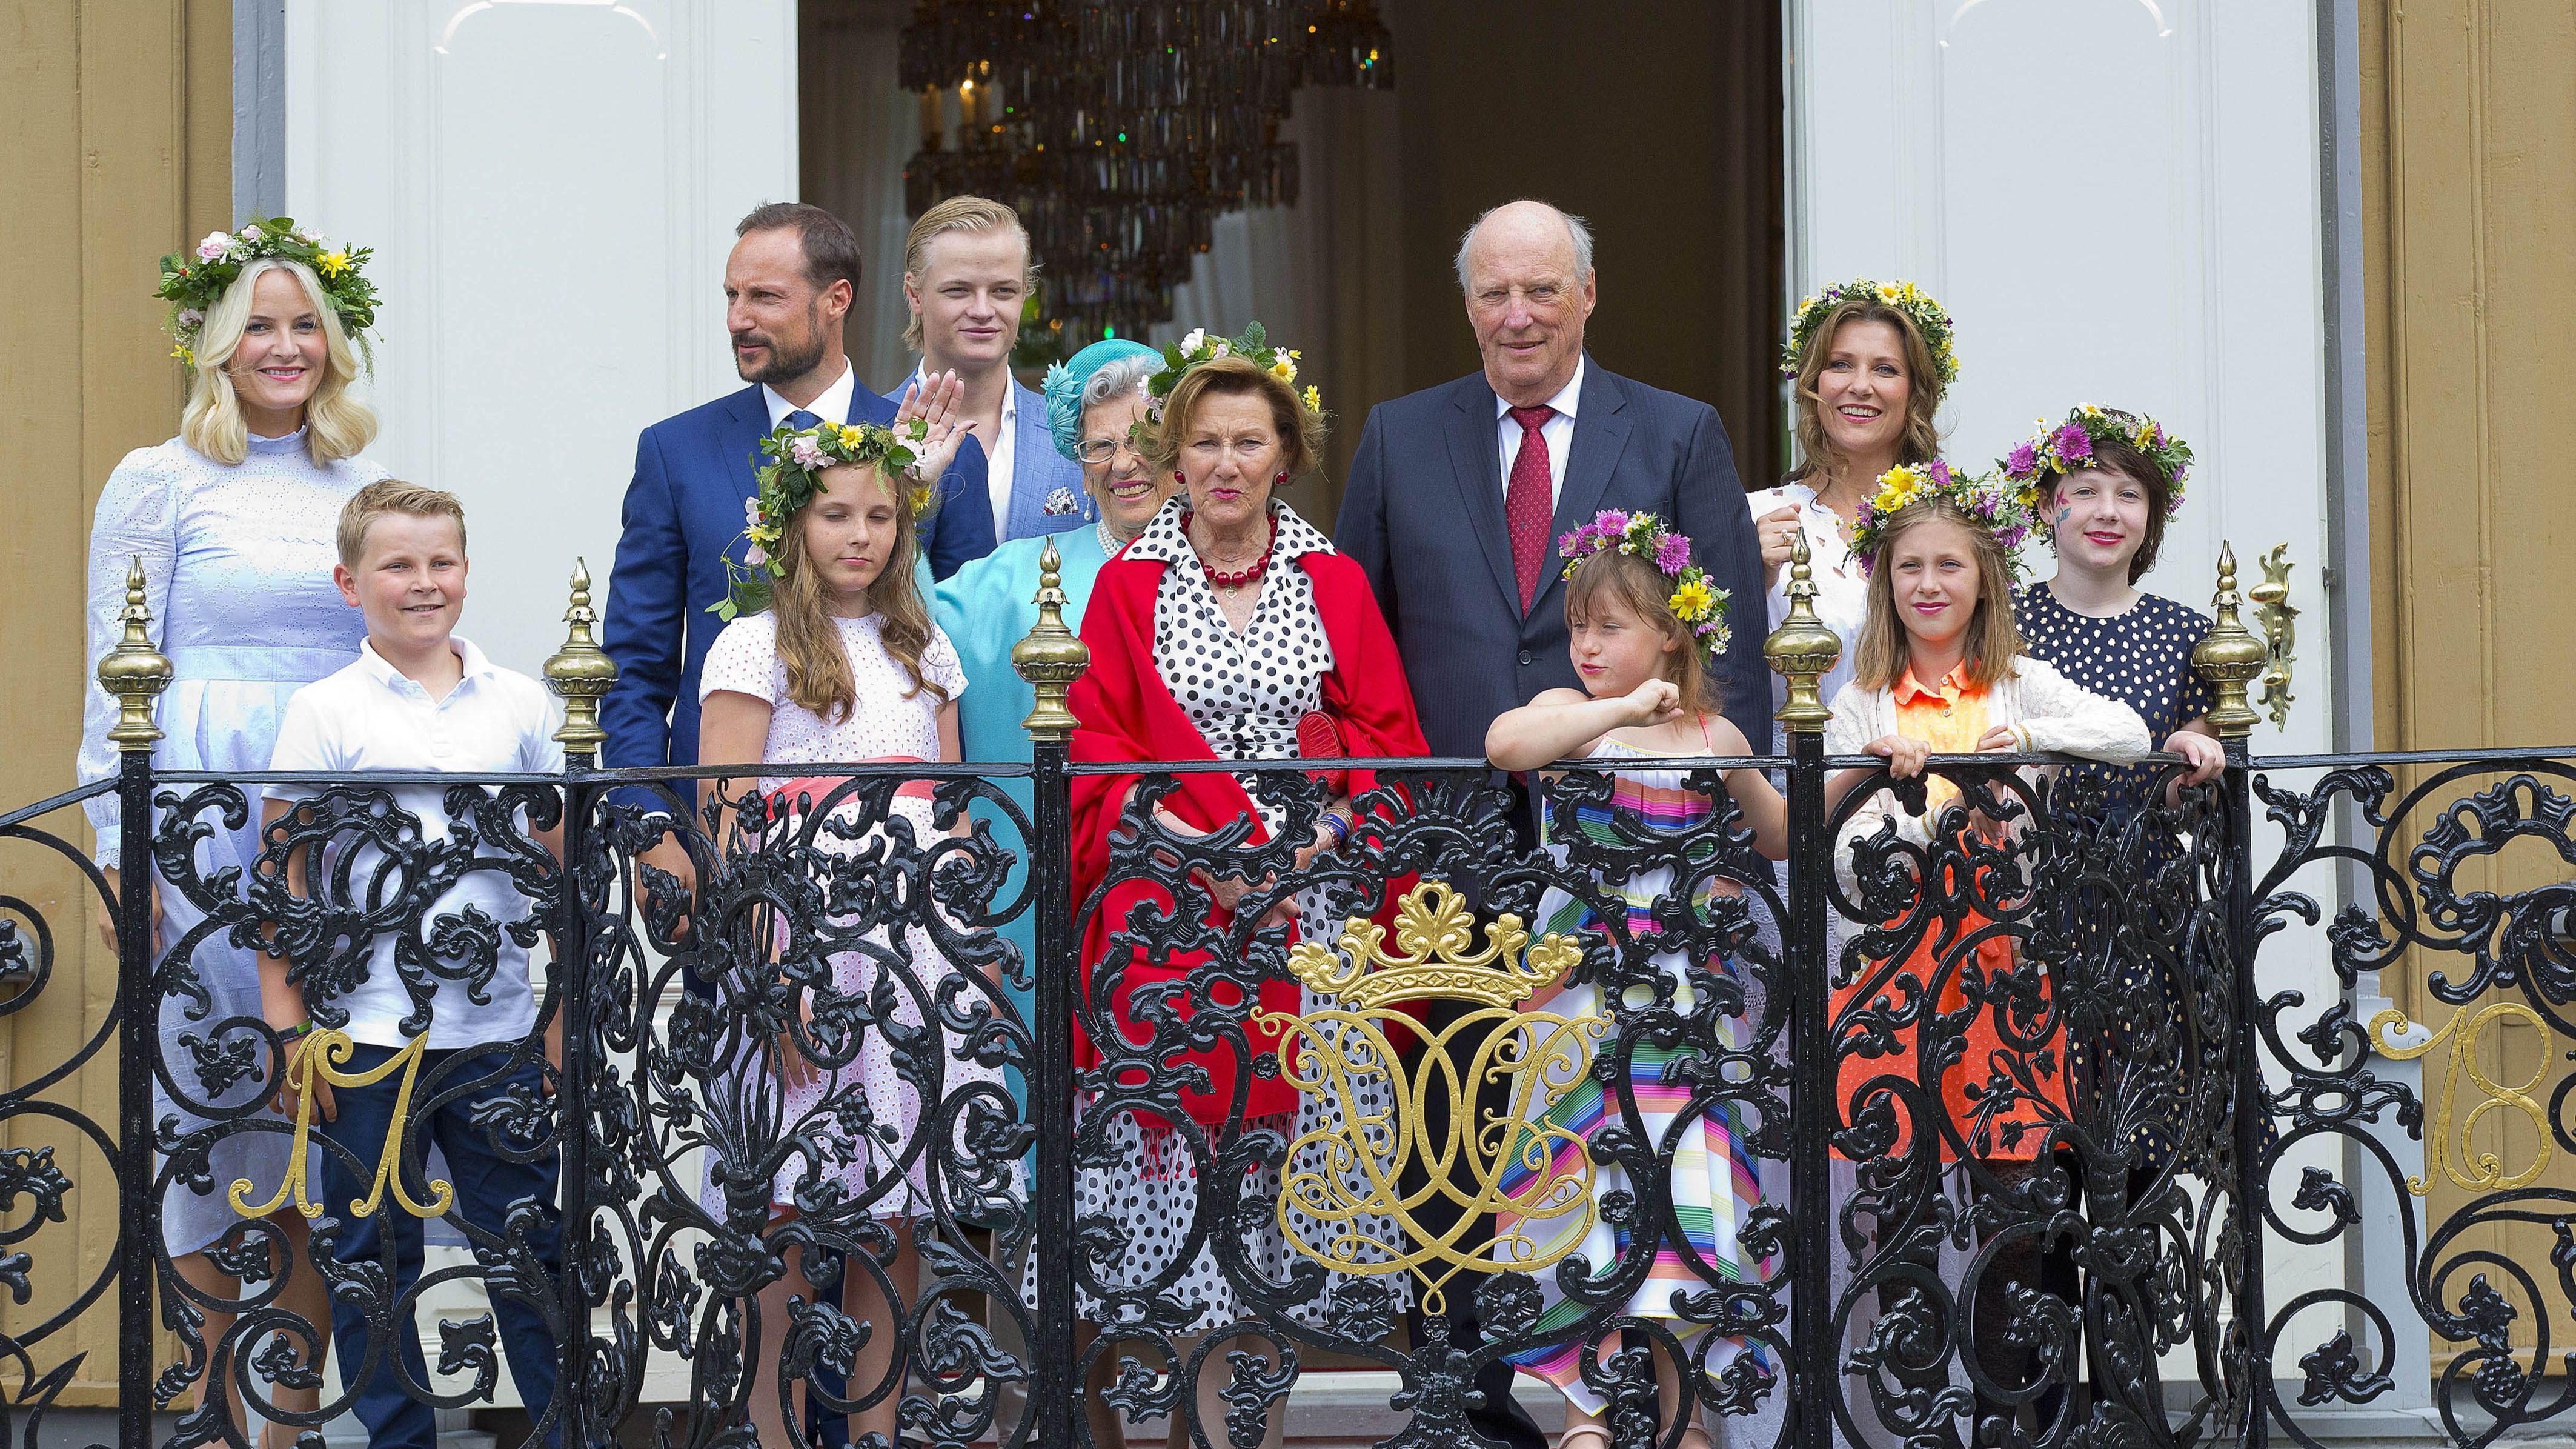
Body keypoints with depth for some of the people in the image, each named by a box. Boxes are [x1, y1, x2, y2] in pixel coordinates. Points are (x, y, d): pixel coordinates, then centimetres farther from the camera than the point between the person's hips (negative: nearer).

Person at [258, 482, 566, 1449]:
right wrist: (286, 1028, -4)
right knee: (375, 1255, 5)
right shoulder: (325, 711, 1)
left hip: (497, 1027, 1)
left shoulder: (520, 706, 7)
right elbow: (282, 879, 1)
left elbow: (562, 870, 13)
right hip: (366, 1030, -1)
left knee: (528, 1245, 5)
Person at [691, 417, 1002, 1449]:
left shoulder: (926, 648, 16)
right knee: (793, 1214, -4)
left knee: (897, 1216, 4)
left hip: (918, 956, 5)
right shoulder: (756, 647, -1)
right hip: (804, 941, -5)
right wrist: (766, 975, -15)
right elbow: (724, 830, -7)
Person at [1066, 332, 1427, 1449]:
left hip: (1311, 911, 2)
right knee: (1188, 1126, -5)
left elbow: (1387, 737, 6)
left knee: (1297, 1126, -1)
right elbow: (1096, 750, 0)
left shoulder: (1333, 583, 10)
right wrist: (1199, 849, -13)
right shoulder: (1128, 585, 5)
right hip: (1174, 915, -1)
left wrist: (1325, 833, -11)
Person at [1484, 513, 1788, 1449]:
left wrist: (1745, 776, 1)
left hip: (1686, 990, 2)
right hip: (1585, 985, -2)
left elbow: (1778, 841, 21)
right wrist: (1623, 709, -27)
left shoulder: (1713, 735, 9)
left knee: (1684, 1177, 0)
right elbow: (1502, 746, -25)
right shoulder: (1569, 715, -1)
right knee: (1586, 1177, -2)